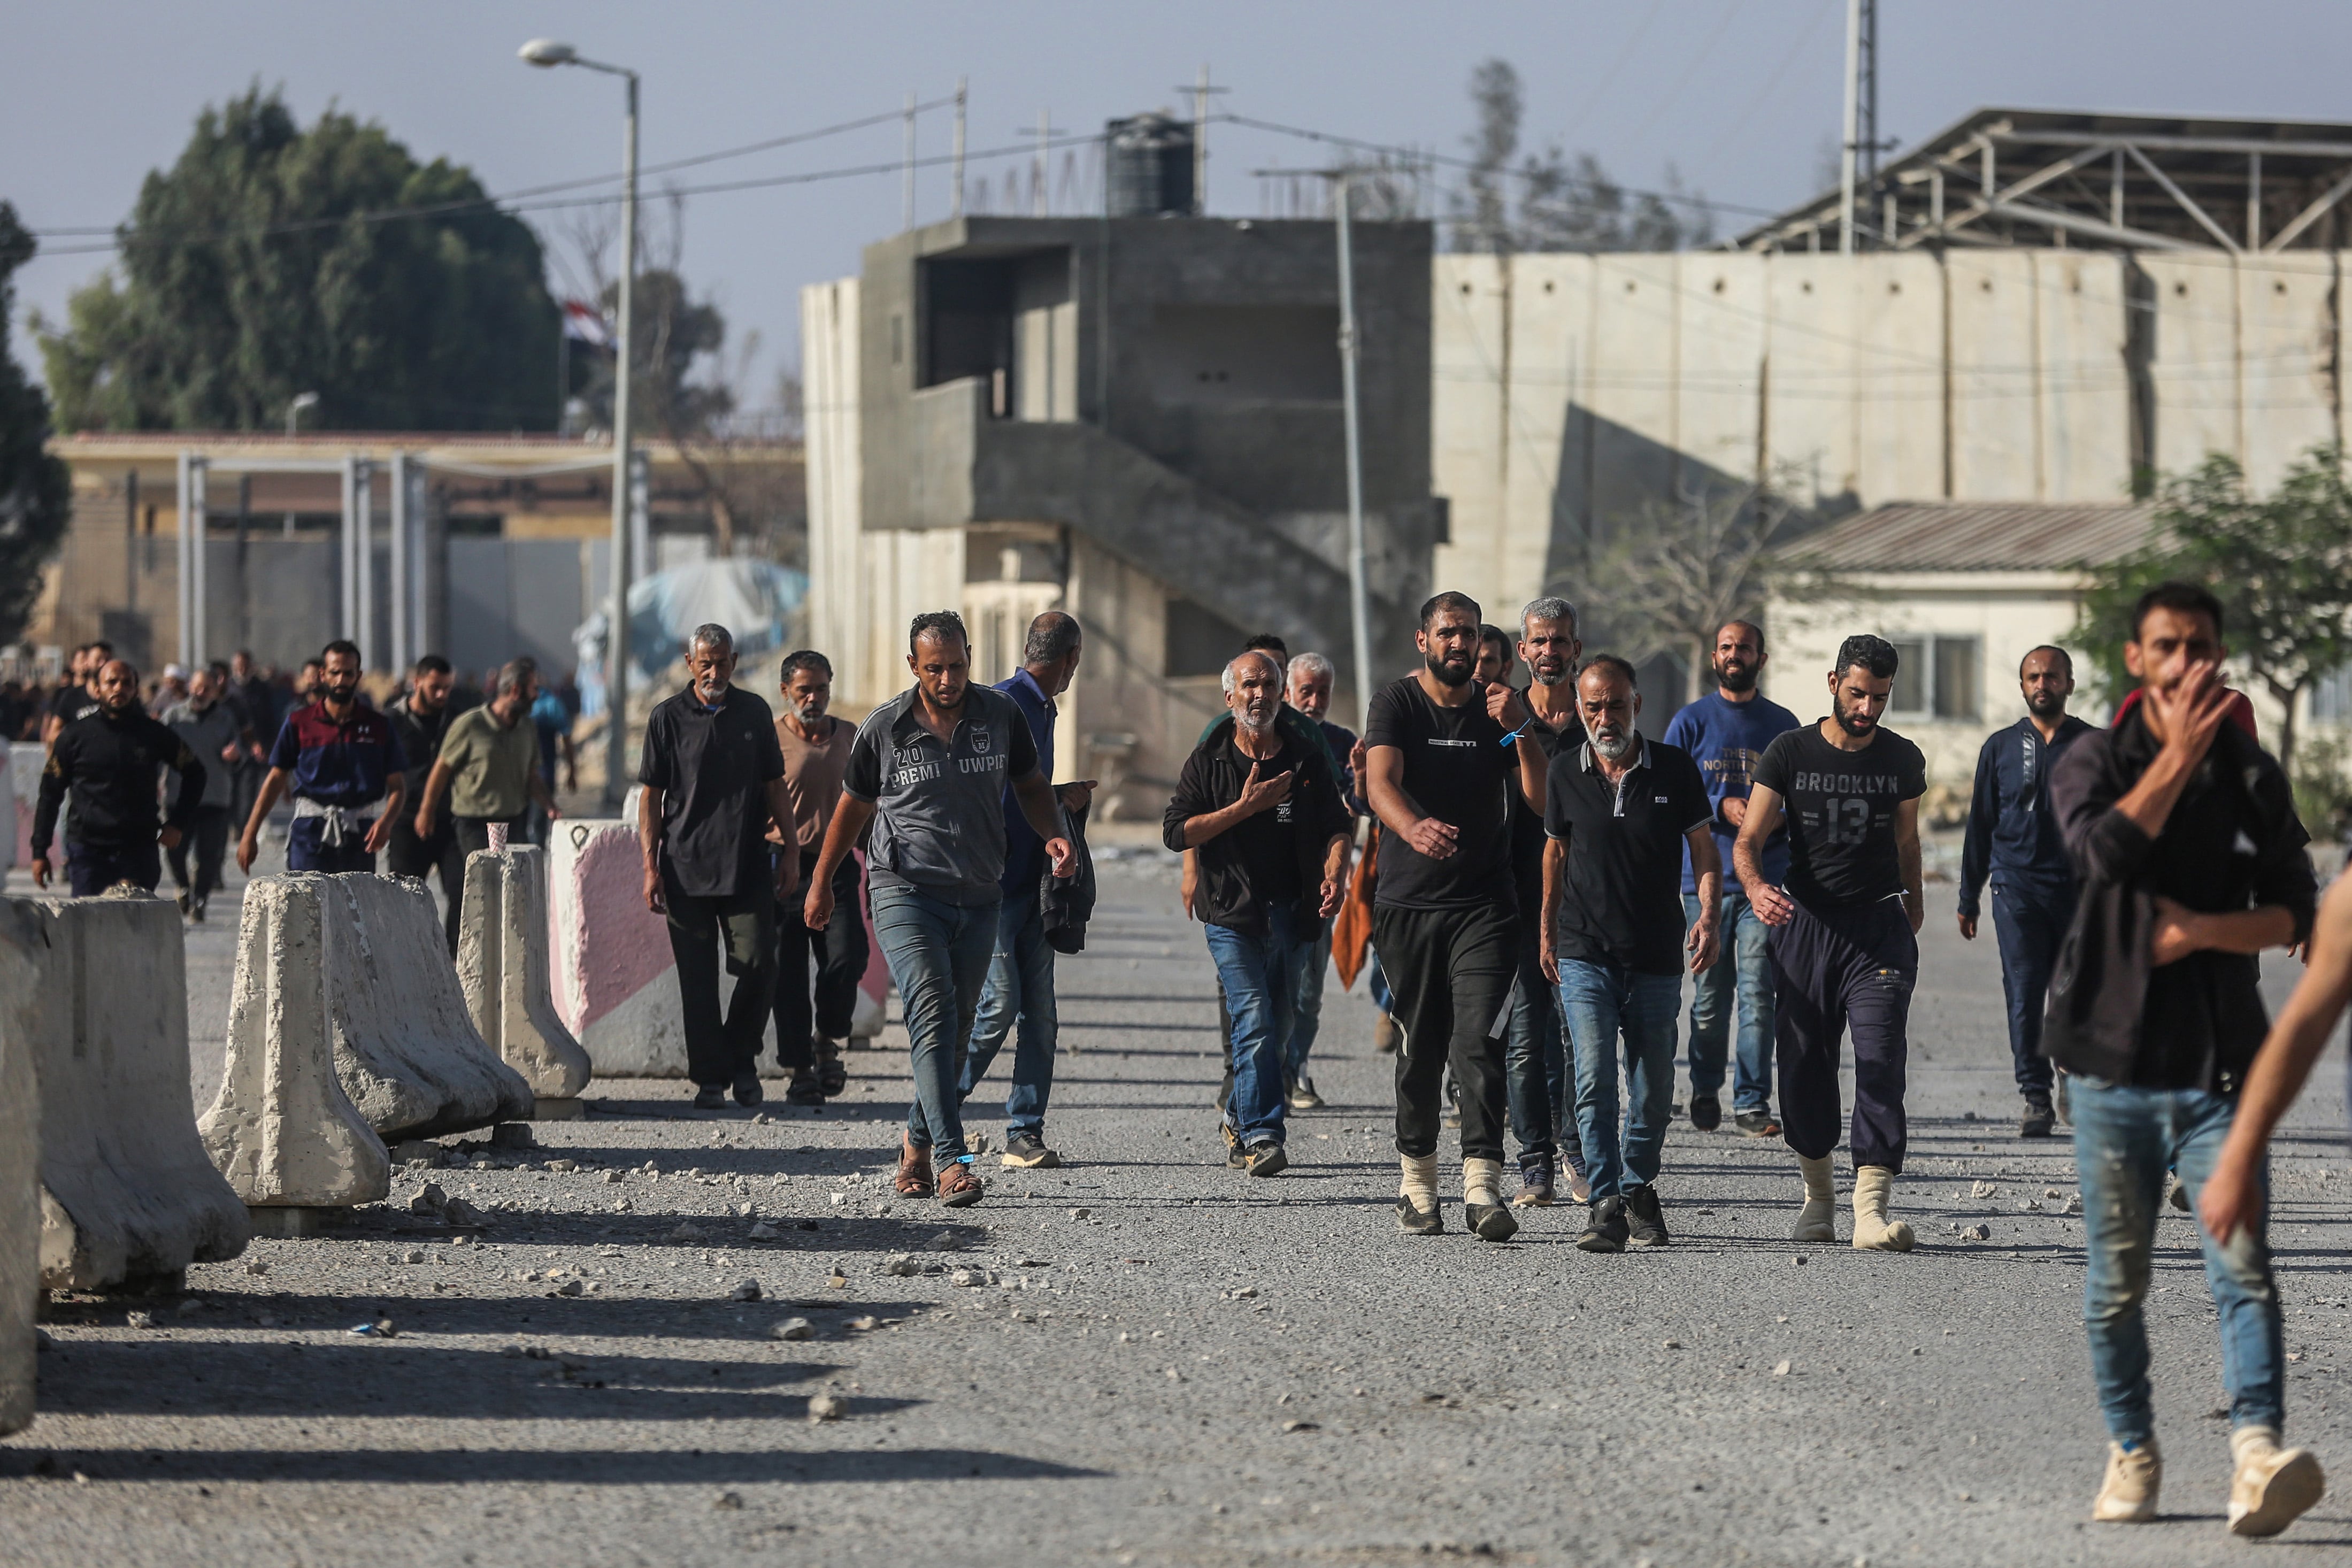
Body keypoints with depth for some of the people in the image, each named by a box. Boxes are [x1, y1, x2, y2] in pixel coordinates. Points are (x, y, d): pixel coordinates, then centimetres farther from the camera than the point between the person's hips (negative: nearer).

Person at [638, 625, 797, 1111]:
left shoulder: (754, 713, 9)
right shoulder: (668, 718, 3)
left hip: (748, 868, 1)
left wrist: (790, 851, 7)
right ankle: (710, 1079, 6)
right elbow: (651, 795, 4)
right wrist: (651, 866, -4)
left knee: (757, 966, -6)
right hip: (686, 868, -1)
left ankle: (742, 1057, 16)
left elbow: (774, 787, 14)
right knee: (698, 979, -1)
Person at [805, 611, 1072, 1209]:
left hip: (978, 899, 4)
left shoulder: (1000, 715, 2)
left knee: (956, 1030, 9)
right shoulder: (884, 729, -3)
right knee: (933, 1015, -18)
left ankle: (918, 1144, 29)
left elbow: (1031, 784, 14)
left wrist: (1052, 835, -6)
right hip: (905, 892, -4)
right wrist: (821, 883, 17)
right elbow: (853, 805, 11)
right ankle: (953, 1162, -26)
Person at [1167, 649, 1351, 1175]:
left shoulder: (1308, 759, 9)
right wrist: (1246, 807, -13)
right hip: (1233, 914, -3)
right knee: (1255, 1023, -15)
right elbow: (1177, 831, -5)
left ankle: (1240, 1118, 30)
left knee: (1277, 1026, 10)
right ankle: (1260, 1136, -18)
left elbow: (1336, 826, 7)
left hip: (1293, 913, 3)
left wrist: (1334, 875, -13)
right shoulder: (1208, 761, 3)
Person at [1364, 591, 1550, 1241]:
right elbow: (1381, 782, -17)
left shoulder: (1495, 711, 9)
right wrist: (1413, 828, -38)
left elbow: (1540, 797, 2)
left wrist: (1521, 730, -13)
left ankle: (1483, 1186, -18)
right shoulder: (1396, 702, 0)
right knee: (1421, 1047, 5)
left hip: (1484, 905, 1)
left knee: (1479, 1041, -11)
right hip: (1409, 901, -1)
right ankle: (1417, 1180, 20)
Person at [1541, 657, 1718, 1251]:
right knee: (1595, 1078, -14)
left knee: (1654, 1089, 8)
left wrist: (1709, 917, -11)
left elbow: (1704, 849, 4)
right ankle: (1606, 1205, -15)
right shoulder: (1566, 776, 3)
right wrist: (1547, 932, 19)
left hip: (1657, 958, 0)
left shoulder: (1675, 769, -1)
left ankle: (1639, 1187, 30)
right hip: (1584, 956, 0)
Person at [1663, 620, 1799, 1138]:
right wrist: (1722, 808, -13)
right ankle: (1705, 1092, 20)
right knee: (1710, 997, 4)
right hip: (1706, 879, 0)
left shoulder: (1782, 725, 12)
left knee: (1758, 995, -7)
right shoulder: (1691, 722, 7)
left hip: (1765, 880, 0)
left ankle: (1753, 1103, -6)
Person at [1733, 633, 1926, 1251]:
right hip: (1805, 924, 0)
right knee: (1803, 1068, 5)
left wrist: (1913, 909, 25)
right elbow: (1748, 839, -6)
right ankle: (1819, 1193, 26)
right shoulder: (1790, 753, -1)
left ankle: (1872, 1209, -22)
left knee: (1881, 1063, -15)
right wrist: (1756, 886, -26)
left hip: (1880, 928, 0)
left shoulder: (1902, 760, 6)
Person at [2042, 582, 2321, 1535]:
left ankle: (2257, 1455, -25)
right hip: (2115, 1058, 0)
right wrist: (2181, 752, -17)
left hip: (2220, 1062, 0)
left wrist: (2200, 930, -11)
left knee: (2243, 1267, -14)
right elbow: (2104, 852, -18)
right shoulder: (2092, 762, 4)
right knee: (2115, 1282, 6)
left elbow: (2293, 914, 5)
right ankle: (2131, 1456, 18)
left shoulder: (2254, 776, 9)